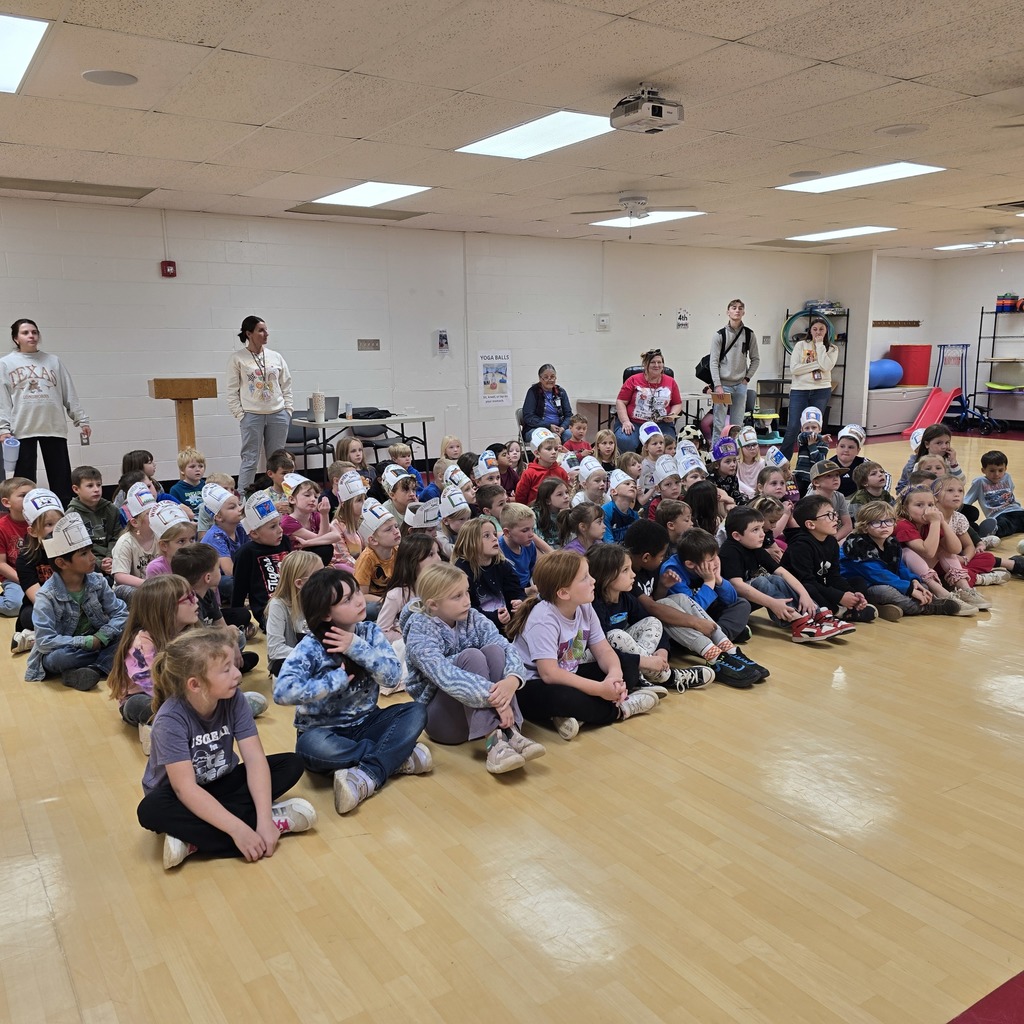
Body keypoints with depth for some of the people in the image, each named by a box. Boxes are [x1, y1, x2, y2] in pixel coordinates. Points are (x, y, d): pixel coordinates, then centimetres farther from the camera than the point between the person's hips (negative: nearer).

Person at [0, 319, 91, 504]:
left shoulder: (53, 361, 13)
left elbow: (69, 393, 12)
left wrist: (81, 419, 7)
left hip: (54, 427, 2)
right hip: (22, 429, -2)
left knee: (62, 480, 2)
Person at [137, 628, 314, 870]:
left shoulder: (233, 699, -17)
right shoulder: (171, 720, -28)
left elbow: (255, 759, -21)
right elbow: (186, 789, -33)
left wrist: (264, 819, -32)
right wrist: (238, 829, -40)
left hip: (221, 785, 4)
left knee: (291, 764, -13)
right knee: (151, 810, -37)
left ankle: (194, 839, -23)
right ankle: (276, 819, -31)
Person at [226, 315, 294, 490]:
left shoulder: (276, 357, 9)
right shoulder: (237, 359, -1)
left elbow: (286, 387, 13)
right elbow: (232, 391, -1)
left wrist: (288, 410, 5)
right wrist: (240, 415, -7)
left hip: (278, 415, 4)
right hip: (252, 416, -3)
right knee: (250, 460, -3)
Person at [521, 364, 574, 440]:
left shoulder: (561, 392, 12)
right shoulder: (533, 392, -1)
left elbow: (568, 414, 9)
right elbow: (528, 417, -8)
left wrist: (563, 427, -14)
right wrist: (549, 426, -19)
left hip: (558, 428, 4)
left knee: (570, 434, -28)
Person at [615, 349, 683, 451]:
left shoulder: (671, 382, 14)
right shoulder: (633, 380, 7)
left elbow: (678, 404, 20)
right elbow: (621, 402, 4)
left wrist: (672, 415, -3)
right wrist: (625, 421, -11)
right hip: (634, 423, -1)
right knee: (625, 442, -31)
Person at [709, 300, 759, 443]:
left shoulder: (749, 335, 6)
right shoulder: (719, 335, -2)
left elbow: (755, 359, 13)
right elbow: (713, 362, -6)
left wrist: (747, 378, 2)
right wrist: (717, 385, -13)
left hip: (740, 385, 3)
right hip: (723, 384, -3)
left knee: (738, 425, 8)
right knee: (719, 424, -5)